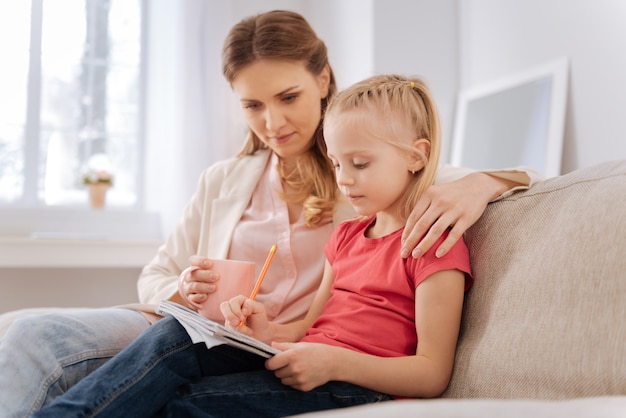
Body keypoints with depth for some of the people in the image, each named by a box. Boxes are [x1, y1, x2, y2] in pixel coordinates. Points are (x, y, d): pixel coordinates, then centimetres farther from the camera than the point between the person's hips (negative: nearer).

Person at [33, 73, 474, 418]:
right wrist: (270, 331, -1)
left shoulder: (436, 247, -5)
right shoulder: (347, 235, 22)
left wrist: (335, 363, -23)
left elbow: (433, 374, -11)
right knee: (174, 336, -19)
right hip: (302, 364, 7)